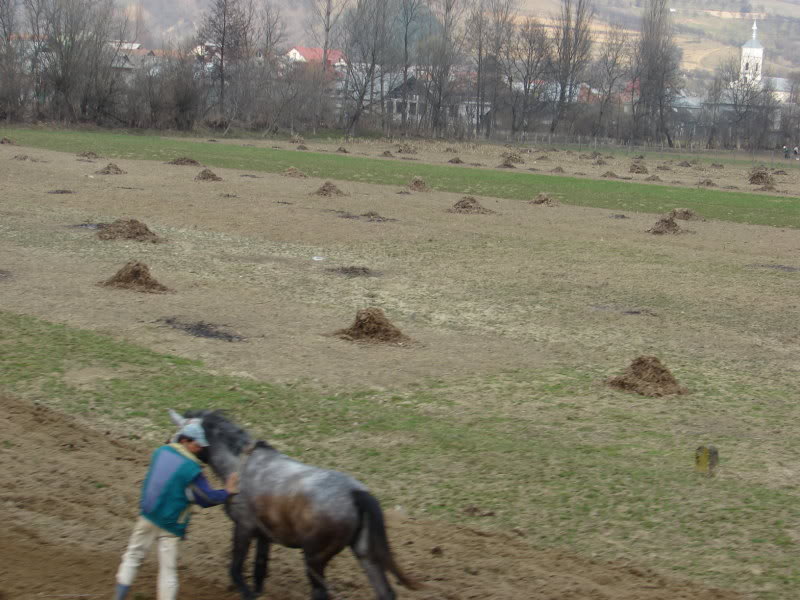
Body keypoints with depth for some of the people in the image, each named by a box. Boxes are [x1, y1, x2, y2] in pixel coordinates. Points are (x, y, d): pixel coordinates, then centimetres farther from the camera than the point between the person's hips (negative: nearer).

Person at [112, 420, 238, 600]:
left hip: (147, 516, 5)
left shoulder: (160, 452, -4)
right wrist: (227, 492, 1)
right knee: (168, 569, 5)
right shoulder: (192, 469, -19)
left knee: (133, 555, 18)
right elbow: (208, 498, -12)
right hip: (170, 527, -5)